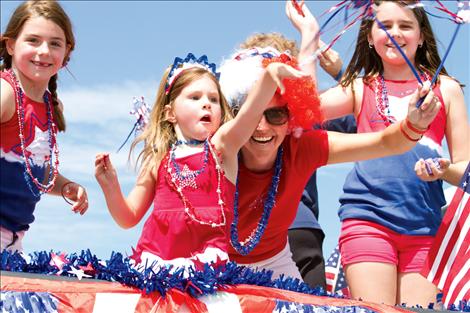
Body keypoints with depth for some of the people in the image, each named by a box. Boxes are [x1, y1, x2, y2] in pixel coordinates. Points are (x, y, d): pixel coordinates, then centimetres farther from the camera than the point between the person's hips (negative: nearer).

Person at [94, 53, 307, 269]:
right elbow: (128, 219, 16)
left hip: (206, 258, -2)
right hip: (155, 256, 2)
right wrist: (110, 187, -2)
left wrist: (270, 74, -33)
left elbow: (251, 111, -15)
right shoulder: (158, 160, 10)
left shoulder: (222, 145, 5)